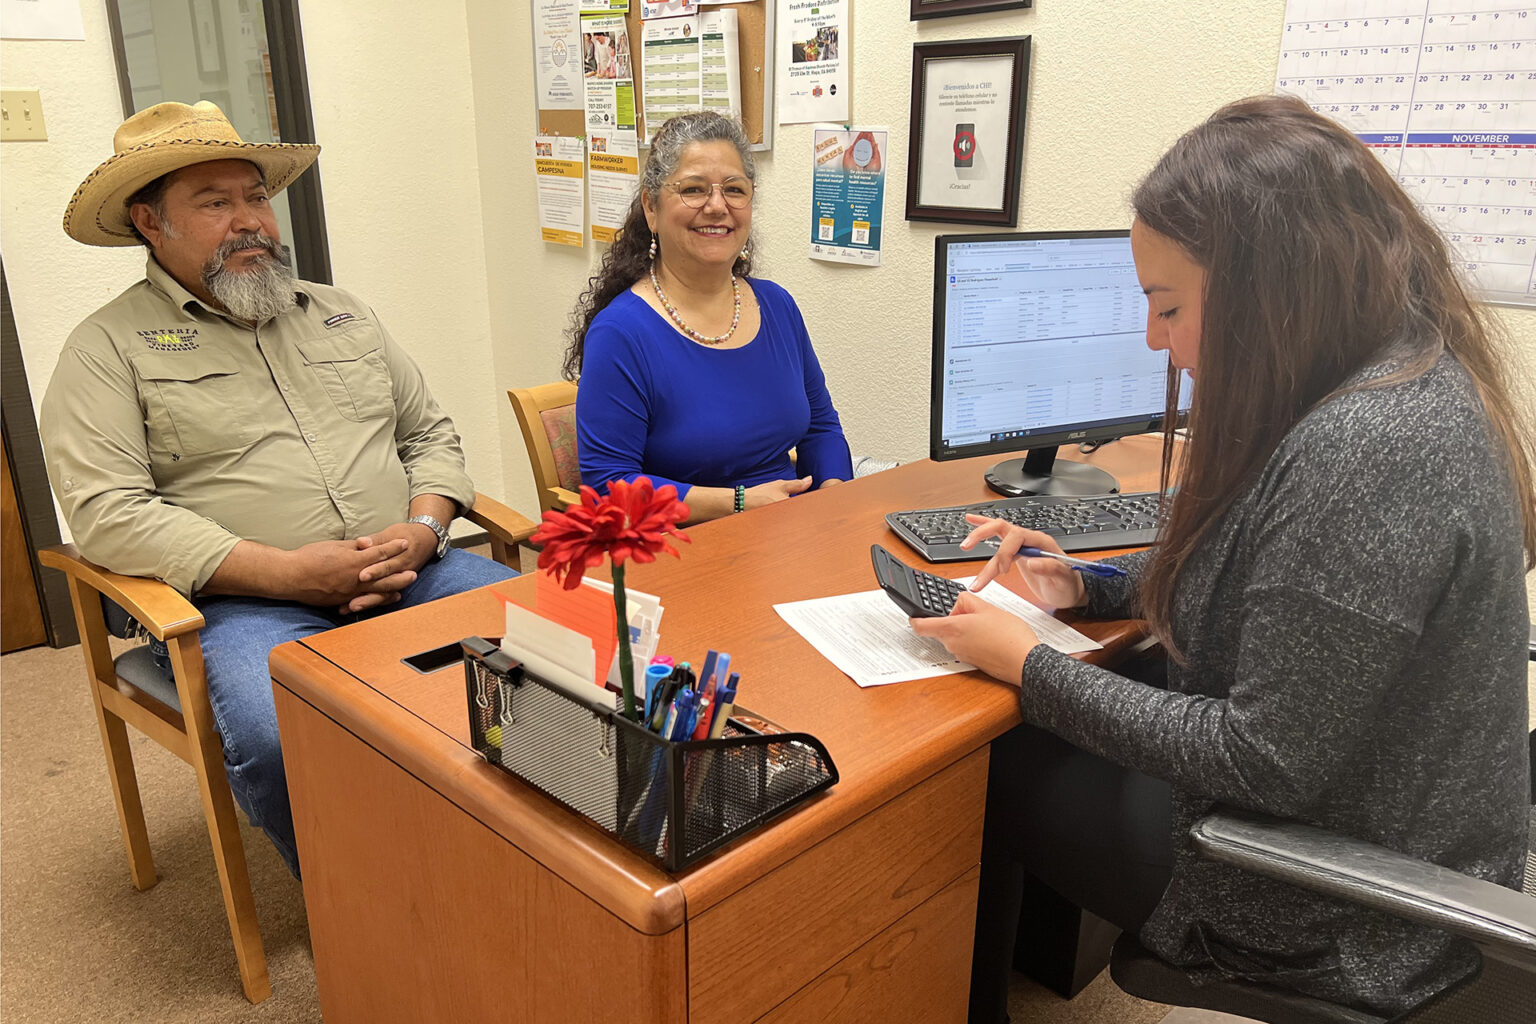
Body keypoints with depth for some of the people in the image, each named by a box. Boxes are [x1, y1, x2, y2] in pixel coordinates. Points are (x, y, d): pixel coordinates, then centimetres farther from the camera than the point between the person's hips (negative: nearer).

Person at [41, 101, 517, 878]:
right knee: (280, 738, -35)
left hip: (410, 575, 4)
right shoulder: (111, 348, 4)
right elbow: (107, 512, -8)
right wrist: (290, 572, -17)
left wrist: (423, 529, -4)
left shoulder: (342, 314, 20)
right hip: (245, 603, -4)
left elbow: (430, 433, 19)